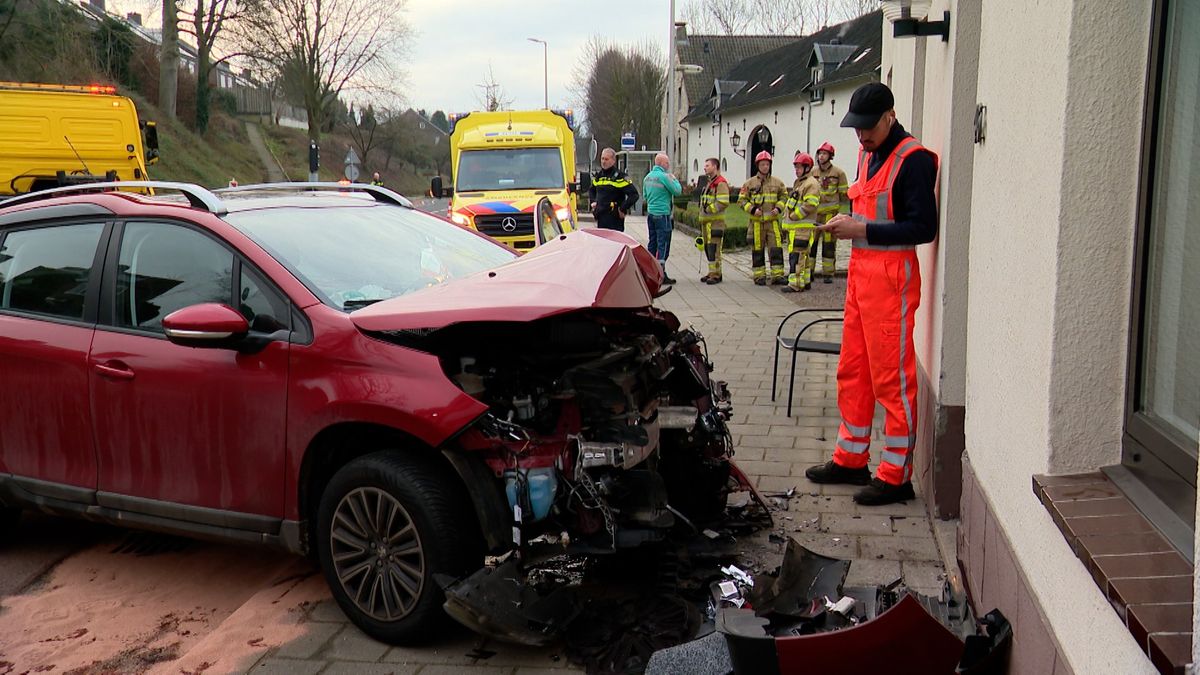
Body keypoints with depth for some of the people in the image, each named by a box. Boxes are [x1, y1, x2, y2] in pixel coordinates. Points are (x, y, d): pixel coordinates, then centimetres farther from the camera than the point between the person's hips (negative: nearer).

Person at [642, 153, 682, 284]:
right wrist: (674, 179, 3)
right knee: (663, 244, -6)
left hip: (650, 213, 8)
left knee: (652, 243, 14)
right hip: (662, 214, -8)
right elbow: (678, 191, -12)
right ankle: (661, 274, -7)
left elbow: (645, 195, 22)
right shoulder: (664, 176, -15)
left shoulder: (647, 177, 10)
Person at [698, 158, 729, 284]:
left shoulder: (721, 183, -11)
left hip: (715, 221, -10)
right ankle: (712, 272, 19)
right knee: (707, 247, 12)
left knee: (714, 247, -11)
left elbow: (723, 203, -21)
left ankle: (716, 275, -10)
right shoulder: (709, 182, 21)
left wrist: (709, 209, -16)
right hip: (706, 220, 10)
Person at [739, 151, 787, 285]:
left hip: (773, 220, 1)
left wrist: (778, 208, -3)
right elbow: (742, 199, 2)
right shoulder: (749, 183, 1)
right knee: (757, 249, 5)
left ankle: (777, 275, 2)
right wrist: (752, 209, -12)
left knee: (776, 248, -4)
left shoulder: (777, 182, 6)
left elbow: (784, 196, 14)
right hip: (756, 221, -1)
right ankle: (759, 276, 12)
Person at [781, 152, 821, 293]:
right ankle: (806, 281, 22)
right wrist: (786, 220, 18)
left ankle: (796, 284, -15)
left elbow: (810, 205, -21)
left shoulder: (811, 184, -11)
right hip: (794, 226, 10)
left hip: (803, 227, -10)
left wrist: (793, 216, -16)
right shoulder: (799, 183, 22)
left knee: (796, 255, -14)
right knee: (802, 255, 15)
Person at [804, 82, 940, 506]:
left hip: (891, 276, -9)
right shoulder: (868, 155, 16)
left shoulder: (913, 159, -12)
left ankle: (897, 476, 3)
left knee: (892, 378, -5)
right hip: (861, 269, 9)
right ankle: (851, 459, 25)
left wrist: (862, 229, -20)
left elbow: (923, 228, -18)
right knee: (852, 371, 14)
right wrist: (845, 223, 4)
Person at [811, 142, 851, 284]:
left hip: (830, 213, -3)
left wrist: (844, 214, -5)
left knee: (829, 244, 1)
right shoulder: (813, 173, 11)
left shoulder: (838, 173, 0)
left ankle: (828, 273, 6)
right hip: (813, 213, 3)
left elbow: (844, 195, 0)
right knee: (810, 243, 2)